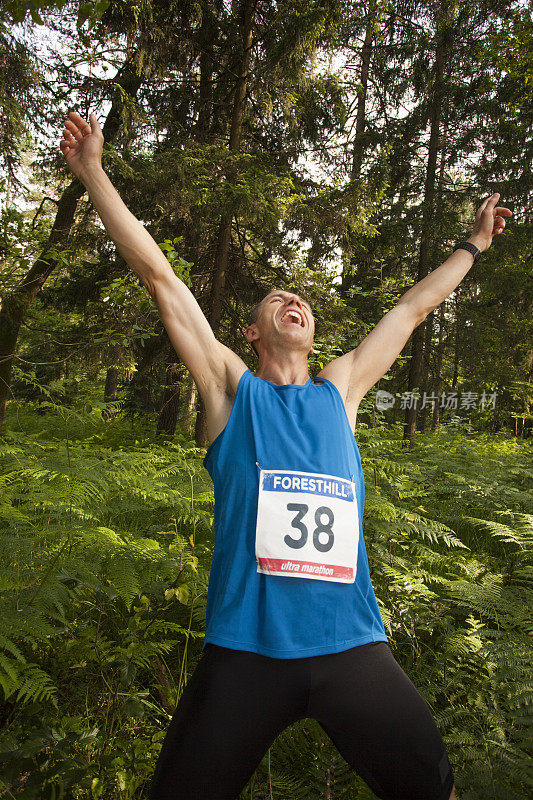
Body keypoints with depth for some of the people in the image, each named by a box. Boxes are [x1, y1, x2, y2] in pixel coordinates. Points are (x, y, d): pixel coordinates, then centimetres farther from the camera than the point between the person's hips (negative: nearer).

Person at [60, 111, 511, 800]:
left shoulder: (340, 389, 10)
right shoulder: (231, 388, 2)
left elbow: (412, 308, 21)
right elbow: (159, 276, 2)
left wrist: (472, 245, 33)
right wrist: (92, 171, 7)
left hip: (353, 647, 3)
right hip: (246, 649, -2)